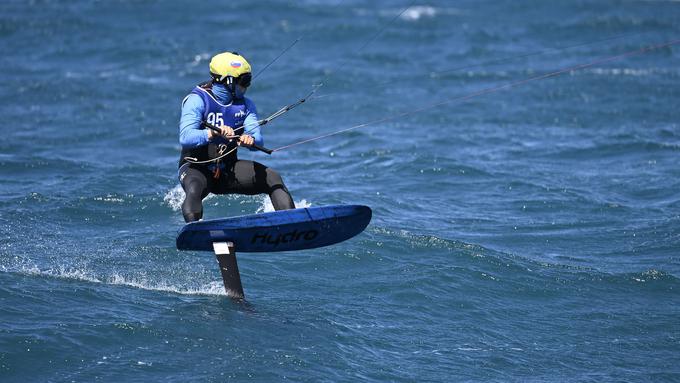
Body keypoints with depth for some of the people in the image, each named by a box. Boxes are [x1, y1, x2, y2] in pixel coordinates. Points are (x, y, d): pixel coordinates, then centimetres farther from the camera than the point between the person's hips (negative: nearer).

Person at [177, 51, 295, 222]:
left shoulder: (245, 105, 5)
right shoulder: (197, 100, -13)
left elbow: (259, 141, -7)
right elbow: (185, 138, -27)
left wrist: (251, 140, -32)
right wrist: (213, 133, -44)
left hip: (228, 169, 5)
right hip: (196, 168, -5)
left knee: (273, 179, -11)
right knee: (195, 189, -38)